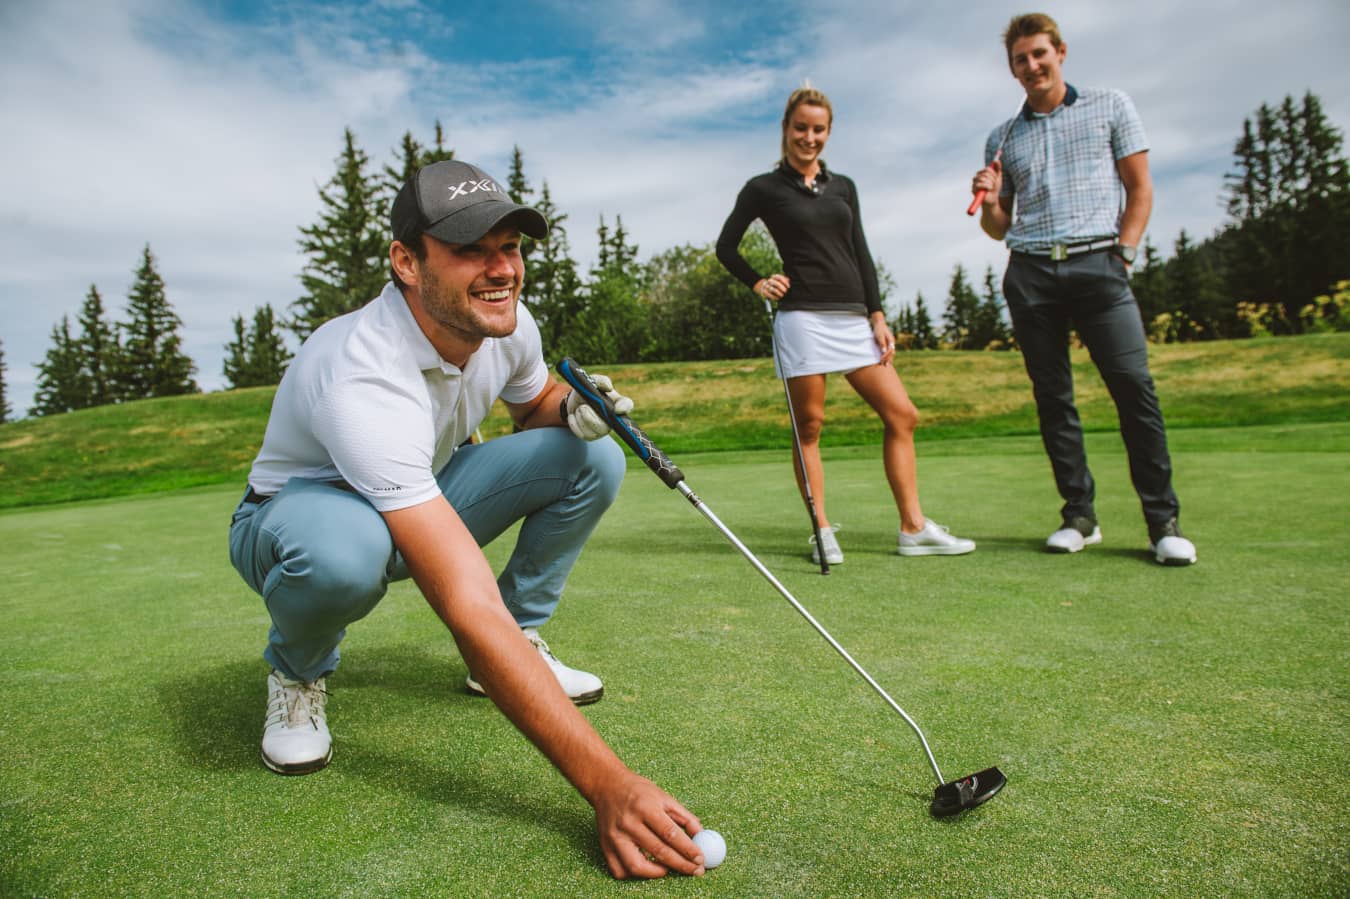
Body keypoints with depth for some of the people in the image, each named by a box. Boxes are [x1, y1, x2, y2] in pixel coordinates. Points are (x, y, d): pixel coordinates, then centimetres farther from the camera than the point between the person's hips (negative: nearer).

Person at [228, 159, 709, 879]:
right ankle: (297, 675, -5)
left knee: (593, 459, -13)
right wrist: (609, 786, -49)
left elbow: (534, 407, 9)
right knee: (342, 549, -43)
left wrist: (573, 408, -19)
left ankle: (518, 640, 2)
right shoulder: (361, 379, -39)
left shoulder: (505, 322, -16)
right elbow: (470, 609, -46)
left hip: (420, 497, 6)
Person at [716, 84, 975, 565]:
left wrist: (877, 316, 7)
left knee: (901, 415, 0)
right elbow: (726, 246, 11)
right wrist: (758, 282, -2)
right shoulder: (763, 188, 5)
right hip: (802, 318, -5)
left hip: (853, 318, 5)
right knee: (809, 426, -2)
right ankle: (823, 532, 8)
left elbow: (861, 254, 15)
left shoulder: (843, 186, 18)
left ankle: (914, 529, 7)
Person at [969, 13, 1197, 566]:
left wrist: (1123, 252, -3)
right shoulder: (1002, 138, 19)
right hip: (1029, 273, 3)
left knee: (1134, 387, -12)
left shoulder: (1111, 107, 14)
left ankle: (1163, 521, -5)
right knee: (1052, 397, 1)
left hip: (1097, 264, -2)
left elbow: (1139, 188, 9)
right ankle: (1079, 516, 8)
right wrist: (988, 201, -2)